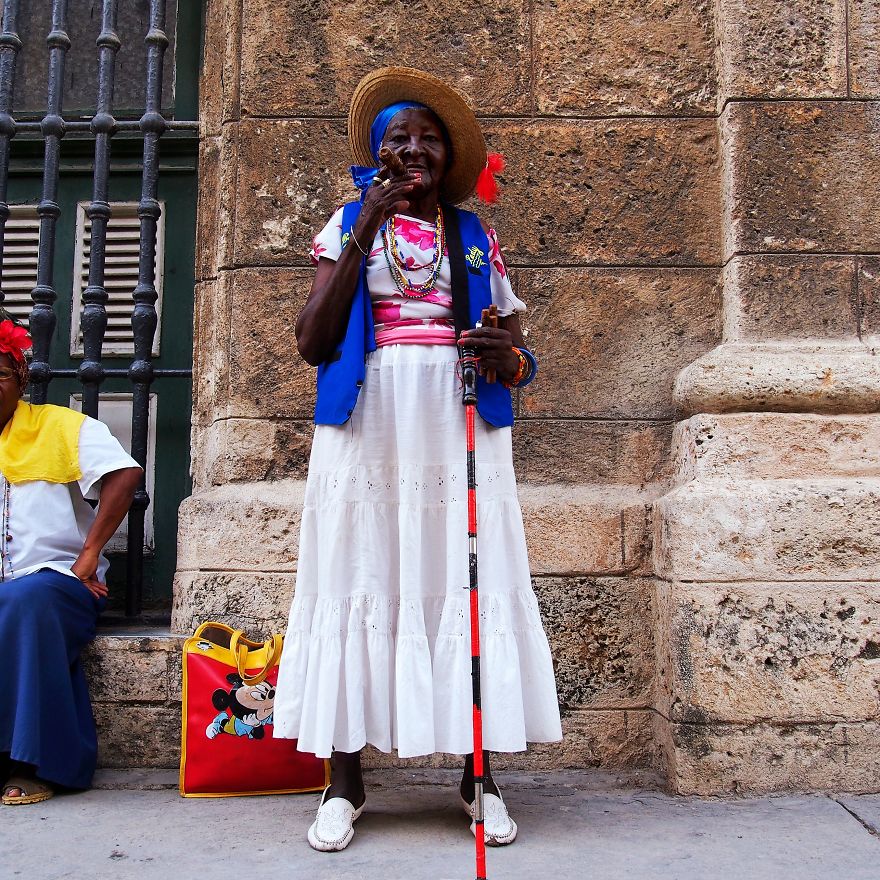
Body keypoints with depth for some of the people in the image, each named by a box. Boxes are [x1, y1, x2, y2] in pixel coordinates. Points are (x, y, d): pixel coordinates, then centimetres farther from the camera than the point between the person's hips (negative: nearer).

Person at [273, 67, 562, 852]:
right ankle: (344, 779, 7)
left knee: (466, 579, -2)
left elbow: (523, 361, 15)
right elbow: (312, 343, -2)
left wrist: (508, 358, -10)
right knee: (360, 581, -2)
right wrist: (363, 234, -5)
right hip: (368, 426, -1)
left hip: (458, 428, 1)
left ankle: (478, 774, 8)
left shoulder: (476, 237, 16)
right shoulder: (348, 226, 12)